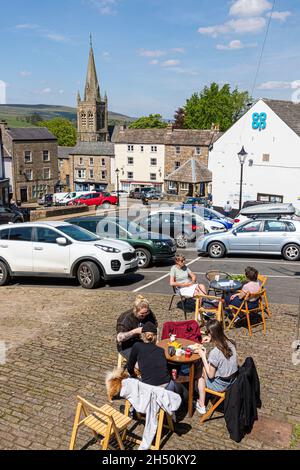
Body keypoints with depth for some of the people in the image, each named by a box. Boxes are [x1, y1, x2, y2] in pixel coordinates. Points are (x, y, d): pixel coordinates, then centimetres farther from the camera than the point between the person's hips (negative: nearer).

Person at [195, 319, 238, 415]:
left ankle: (201, 405, 25)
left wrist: (203, 356, -12)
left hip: (221, 385, -6)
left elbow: (211, 375, -17)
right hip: (234, 381, 6)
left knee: (202, 372, 18)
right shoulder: (231, 343, -10)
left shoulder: (214, 352, -29)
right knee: (208, 365, 25)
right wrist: (212, 340, 4)